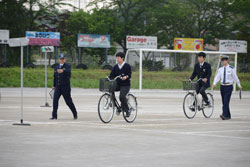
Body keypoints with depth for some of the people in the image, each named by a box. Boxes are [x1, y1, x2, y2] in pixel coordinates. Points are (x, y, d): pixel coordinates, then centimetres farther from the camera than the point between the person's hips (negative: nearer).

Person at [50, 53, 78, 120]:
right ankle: (54, 116, -7)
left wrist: (63, 71, -48)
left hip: (65, 87, -4)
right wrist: (54, 85, 27)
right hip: (58, 87, 4)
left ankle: (75, 114, 19)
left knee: (68, 101, 1)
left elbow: (69, 71, -27)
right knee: (55, 100, -11)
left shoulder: (67, 66, -4)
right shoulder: (56, 67, 15)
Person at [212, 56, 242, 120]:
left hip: (229, 86, -5)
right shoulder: (220, 69, 6)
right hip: (222, 86, 5)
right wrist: (214, 84, -18)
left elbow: (235, 77, 1)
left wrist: (239, 85, 10)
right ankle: (228, 116, 19)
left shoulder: (231, 69, -6)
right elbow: (217, 77, -1)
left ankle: (224, 115, -22)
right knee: (224, 102, 8)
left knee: (226, 101, -15)